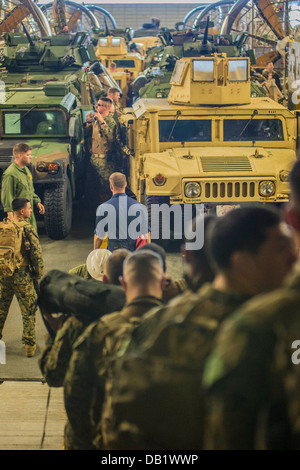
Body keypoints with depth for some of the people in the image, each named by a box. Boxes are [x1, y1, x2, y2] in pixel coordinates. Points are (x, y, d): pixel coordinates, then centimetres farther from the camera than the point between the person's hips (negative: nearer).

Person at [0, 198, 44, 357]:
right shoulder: (28, 229, -14)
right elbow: (37, 255, -12)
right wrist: (39, 276, 0)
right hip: (22, 276, -4)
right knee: (28, 312, 8)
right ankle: (30, 347, 11)